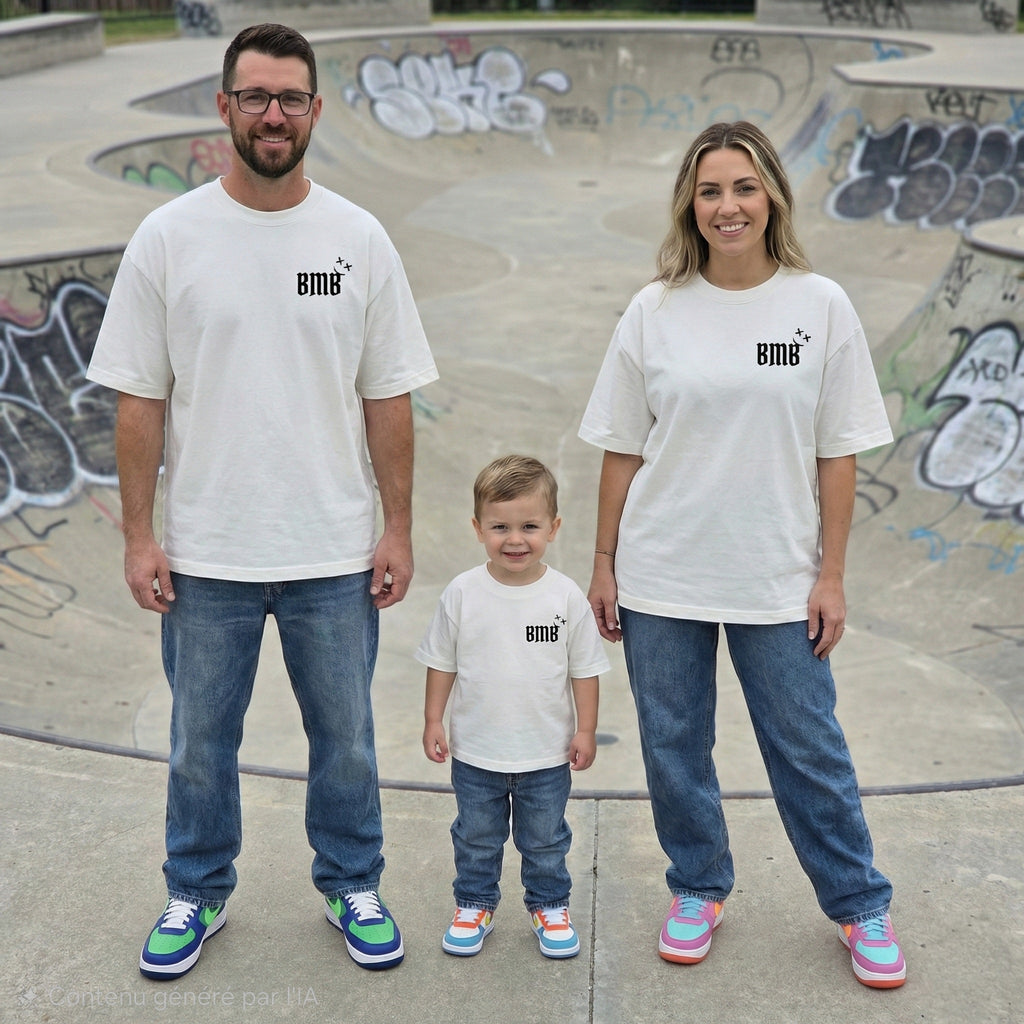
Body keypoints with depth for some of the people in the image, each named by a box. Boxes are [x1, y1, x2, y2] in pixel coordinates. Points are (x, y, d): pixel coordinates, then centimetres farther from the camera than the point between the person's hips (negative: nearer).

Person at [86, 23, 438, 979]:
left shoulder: (359, 239, -1)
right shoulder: (168, 236, -3)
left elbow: (387, 399, 2)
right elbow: (139, 399, -2)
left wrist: (398, 527, -1)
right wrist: (138, 534, -5)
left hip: (335, 553, 1)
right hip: (205, 555, 0)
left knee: (345, 738, 14)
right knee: (199, 744, 15)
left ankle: (351, 885, 35)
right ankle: (196, 894, 35)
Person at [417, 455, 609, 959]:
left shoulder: (566, 596, -10)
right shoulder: (463, 593, -9)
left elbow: (584, 668, -2)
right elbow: (442, 662, 0)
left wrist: (586, 730, -2)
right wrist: (433, 721, -1)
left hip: (547, 754, 0)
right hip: (475, 752, 1)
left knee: (545, 840, 16)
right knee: (476, 838, 17)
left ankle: (549, 905, 36)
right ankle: (474, 904, 36)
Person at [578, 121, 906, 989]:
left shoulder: (821, 306, -3)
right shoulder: (655, 312, -1)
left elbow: (837, 455, -1)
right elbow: (622, 452, 3)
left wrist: (831, 574, -3)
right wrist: (605, 565, 3)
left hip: (779, 580, -1)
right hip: (661, 577, 2)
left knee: (810, 750, 7)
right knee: (674, 748, 12)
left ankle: (861, 907, 26)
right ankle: (699, 891, 32)